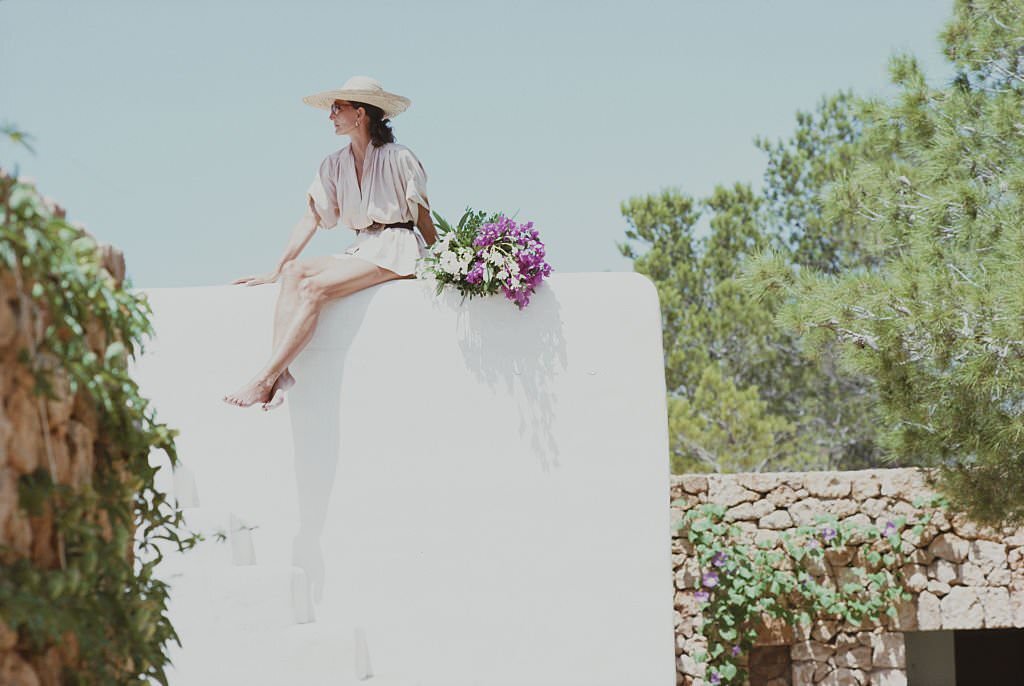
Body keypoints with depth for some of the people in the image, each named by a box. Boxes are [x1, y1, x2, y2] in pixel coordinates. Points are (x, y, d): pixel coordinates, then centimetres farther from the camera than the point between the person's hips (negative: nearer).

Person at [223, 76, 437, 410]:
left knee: (314, 287, -27)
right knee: (294, 272, -21)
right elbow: (311, 219, 9)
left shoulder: (398, 158, -4)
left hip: (396, 249, -6)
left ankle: (264, 379, -33)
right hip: (360, 250, 6)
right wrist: (274, 271, 2)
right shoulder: (334, 165, 13)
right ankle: (280, 372, -34)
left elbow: (423, 217, 0)